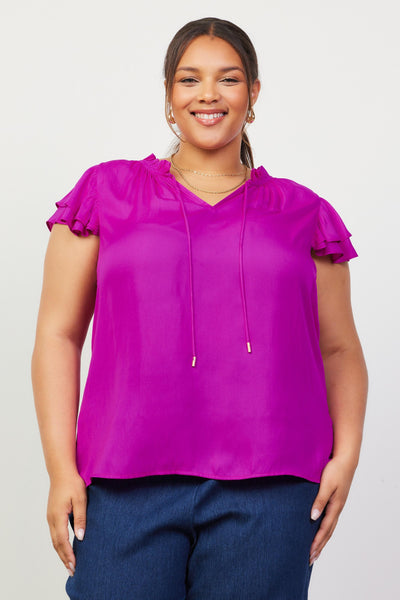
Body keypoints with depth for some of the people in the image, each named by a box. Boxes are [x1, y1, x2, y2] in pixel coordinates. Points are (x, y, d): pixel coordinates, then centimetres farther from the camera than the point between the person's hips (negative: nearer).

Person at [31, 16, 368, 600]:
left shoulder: (302, 213, 13)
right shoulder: (108, 193, 11)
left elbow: (339, 350, 15)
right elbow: (58, 334, 7)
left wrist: (346, 454, -1)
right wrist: (61, 467, -2)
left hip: (268, 491, 1)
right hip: (127, 482, 0)